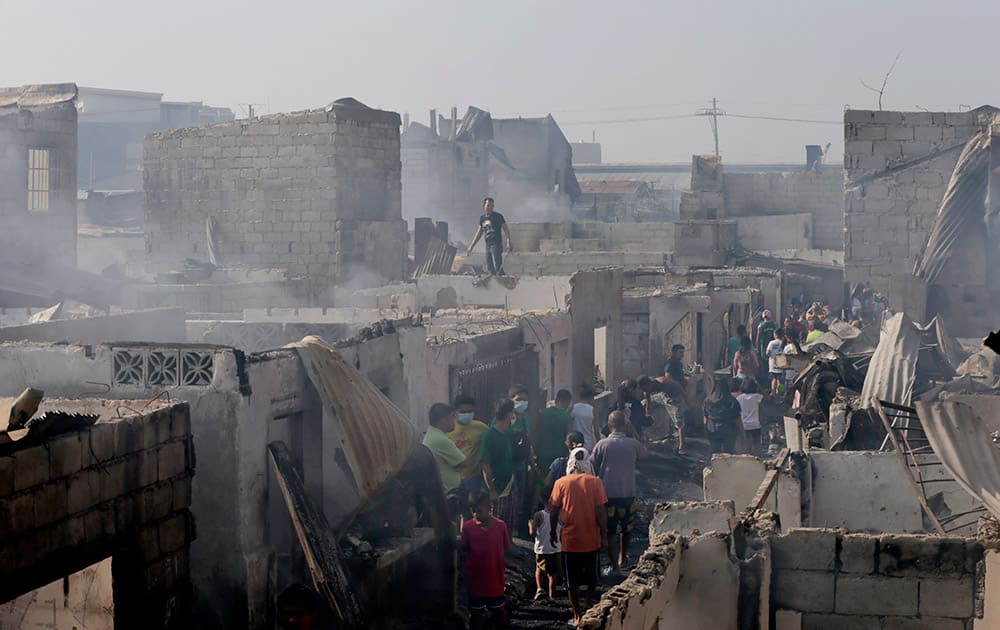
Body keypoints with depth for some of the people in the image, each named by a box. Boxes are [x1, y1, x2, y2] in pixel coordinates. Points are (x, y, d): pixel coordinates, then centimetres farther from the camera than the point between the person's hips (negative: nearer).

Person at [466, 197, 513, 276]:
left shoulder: (498, 216, -5)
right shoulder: (482, 218, 12)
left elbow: (506, 230, -7)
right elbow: (479, 233, 21)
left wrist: (508, 243, -21)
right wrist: (471, 247, 21)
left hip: (496, 245, -7)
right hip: (488, 246, 7)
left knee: (498, 269, -15)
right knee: (490, 268, 6)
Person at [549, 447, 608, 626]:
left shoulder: (561, 483, -6)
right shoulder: (595, 482, -7)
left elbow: (554, 510, 0)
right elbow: (601, 511, -8)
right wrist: (604, 535, 1)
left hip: (570, 539, 0)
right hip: (591, 539, 0)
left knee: (572, 579, 10)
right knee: (591, 576, 22)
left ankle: (577, 615, 13)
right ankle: (589, 605, 24)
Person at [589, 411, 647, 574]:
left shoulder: (602, 444, -9)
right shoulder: (633, 443, -5)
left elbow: (592, 467, -3)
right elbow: (644, 452, 17)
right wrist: (633, 431, 12)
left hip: (607, 493, -2)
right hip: (628, 493, 2)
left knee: (607, 532, 8)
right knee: (626, 527, 25)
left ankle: (615, 564, 0)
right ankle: (623, 557, 39)